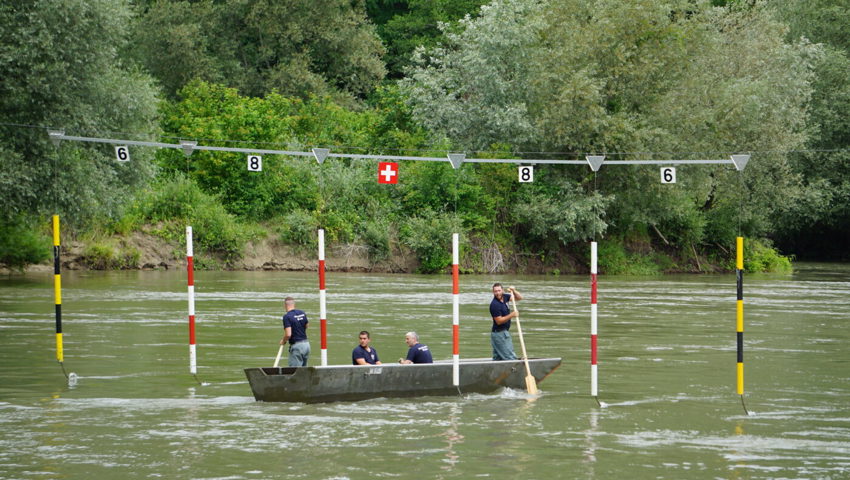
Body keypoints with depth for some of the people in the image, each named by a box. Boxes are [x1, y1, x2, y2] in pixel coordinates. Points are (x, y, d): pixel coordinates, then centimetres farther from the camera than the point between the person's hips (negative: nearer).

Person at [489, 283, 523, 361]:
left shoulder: (505, 297, 5)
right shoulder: (494, 305, -19)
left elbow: (519, 298, 12)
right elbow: (499, 321, -20)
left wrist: (513, 291, -7)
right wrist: (511, 315, -26)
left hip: (504, 332, 9)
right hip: (499, 333, -9)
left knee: (497, 358, 11)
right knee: (510, 357, -10)